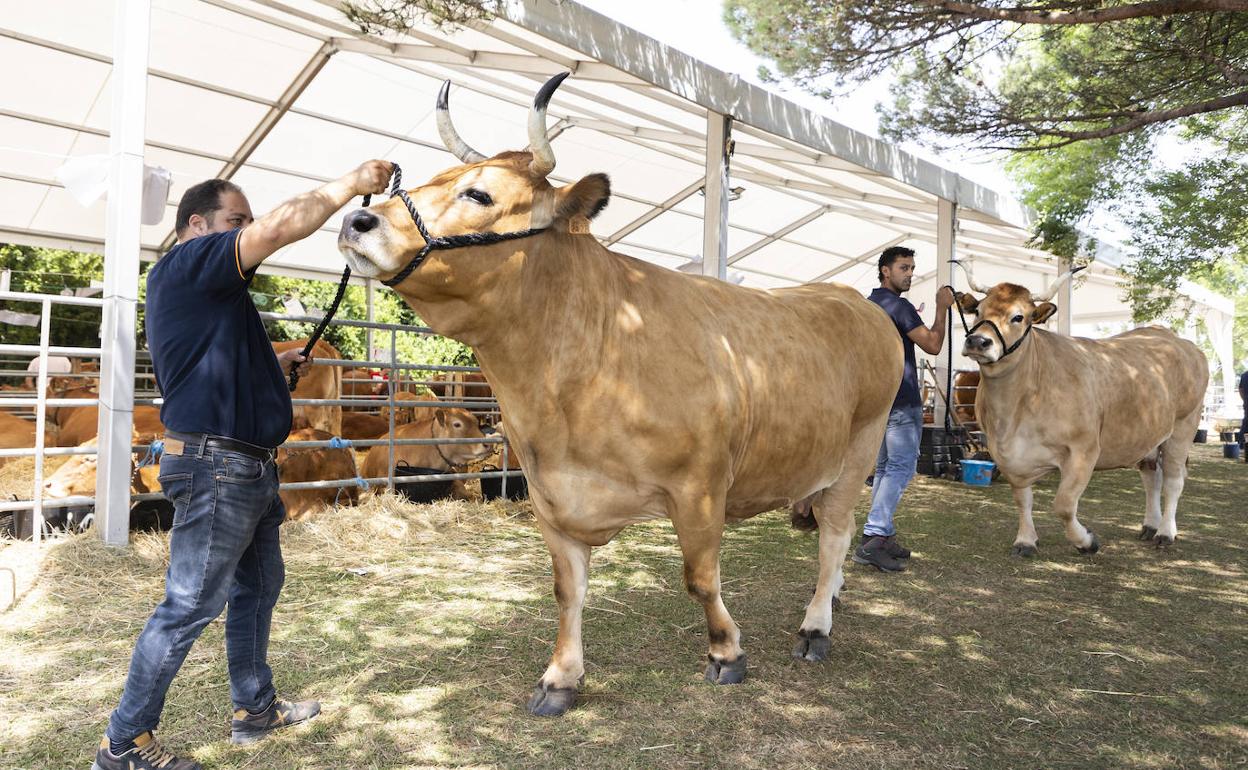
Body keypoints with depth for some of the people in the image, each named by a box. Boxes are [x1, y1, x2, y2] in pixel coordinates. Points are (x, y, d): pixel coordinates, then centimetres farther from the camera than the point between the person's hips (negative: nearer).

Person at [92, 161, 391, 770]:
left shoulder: (206, 288, 21)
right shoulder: (189, 262, -10)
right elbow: (283, 226, -24)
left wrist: (274, 366, 17)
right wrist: (354, 182, -16)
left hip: (248, 468, 11)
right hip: (216, 464, -11)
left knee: (259, 584, 18)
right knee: (190, 605, -1)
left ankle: (254, 709, 32)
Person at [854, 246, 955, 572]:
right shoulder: (898, 306, -12)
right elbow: (933, 345, -12)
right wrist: (941, 309, -3)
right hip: (902, 401, -10)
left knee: (884, 468, 12)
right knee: (901, 467, -10)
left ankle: (882, 536, 15)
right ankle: (872, 539, -17)